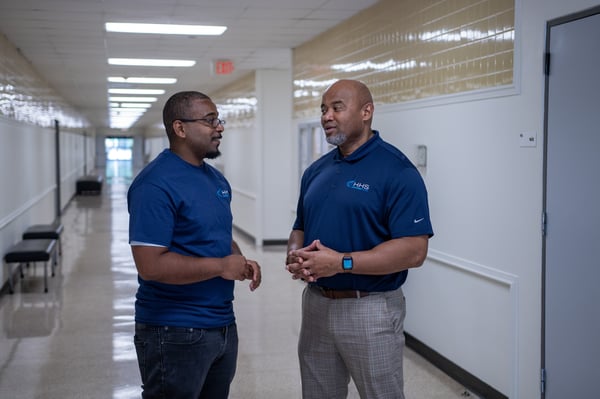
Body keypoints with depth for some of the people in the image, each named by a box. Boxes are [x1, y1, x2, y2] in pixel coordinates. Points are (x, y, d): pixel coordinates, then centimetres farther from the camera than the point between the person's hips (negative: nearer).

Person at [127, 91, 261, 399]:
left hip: (223, 325, 9)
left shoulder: (217, 179, 10)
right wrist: (221, 266, -19)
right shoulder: (156, 184, -18)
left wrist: (240, 260, 0)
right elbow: (151, 265, -24)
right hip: (175, 332, -8)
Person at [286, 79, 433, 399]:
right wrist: (295, 256, -6)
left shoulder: (396, 170, -13)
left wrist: (342, 262, -24)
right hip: (315, 305, 7)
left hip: (370, 310, -6)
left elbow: (414, 250, -19)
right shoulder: (315, 171, 9)